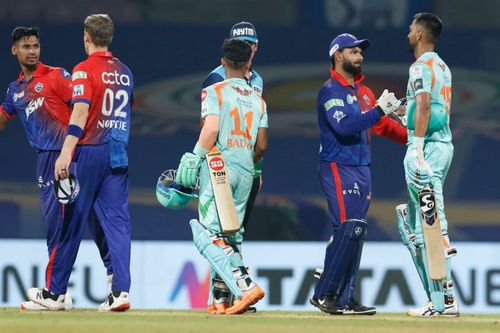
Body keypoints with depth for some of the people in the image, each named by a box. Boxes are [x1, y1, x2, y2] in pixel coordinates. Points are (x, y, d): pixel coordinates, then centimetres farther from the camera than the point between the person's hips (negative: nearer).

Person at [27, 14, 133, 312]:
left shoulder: (85, 70, -8)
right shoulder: (125, 72, 13)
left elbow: (81, 111, -19)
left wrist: (66, 153, -26)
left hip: (89, 152, -5)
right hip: (119, 154, 5)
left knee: (72, 223, 2)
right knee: (118, 221, 0)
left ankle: (55, 292, 11)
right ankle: (121, 290, -11)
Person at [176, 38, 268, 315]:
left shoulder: (215, 91, -2)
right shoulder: (258, 100, 13)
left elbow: (211, 128, -16)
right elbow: (262, 145, 13)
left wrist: (195, 161, -10)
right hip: (246, 172, 6)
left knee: (209, 235, -10)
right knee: (231, 235, 12)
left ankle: (245, 286, -26)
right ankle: (223, 299, 8)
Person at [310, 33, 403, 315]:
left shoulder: (363, 92, 19)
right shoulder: (331, 91, -8)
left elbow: (382, 124, 16)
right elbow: (344, 126, -23)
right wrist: (379, 110, -26)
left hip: (362, 170, 9)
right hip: (339, 168, -9)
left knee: (355, 233, 7)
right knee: (349, 229, -16)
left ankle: (345, 299, 11)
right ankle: (324, 295, -11)